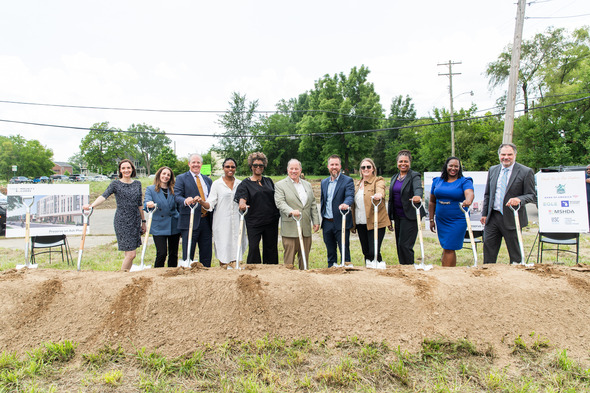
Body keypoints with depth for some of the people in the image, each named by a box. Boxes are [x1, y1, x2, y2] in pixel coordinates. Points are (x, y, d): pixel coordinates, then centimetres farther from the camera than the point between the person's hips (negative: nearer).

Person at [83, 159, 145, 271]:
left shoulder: (137, 184, 11)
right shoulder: (115, 184, -1)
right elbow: (104, 196, -18)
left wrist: (143, 221, 16)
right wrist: (92, 205, -37)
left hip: (135, 221, 4)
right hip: (121, 221, -4)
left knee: (130, 254, 7)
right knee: (131, 254, -10)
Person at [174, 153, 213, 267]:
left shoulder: (207, 180, 18)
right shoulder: (181, 178, 4)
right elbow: (177, 196, -9)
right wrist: (185, 201, -31)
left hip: (206, 221, 5)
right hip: (190, 221, -4)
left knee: (207, 254, 10)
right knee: (188, 254, -1)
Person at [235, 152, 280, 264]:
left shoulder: (269, 181, 14)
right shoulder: (245, 183, 4)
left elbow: (276, 197, 17)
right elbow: (242, 196, -14)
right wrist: (242, 202, -36)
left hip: (271, 220, 3)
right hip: (254, 221, -3)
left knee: (271, 247, 8)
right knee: (253, 247, -7)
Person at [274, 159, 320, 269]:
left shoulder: (308, 184, 17)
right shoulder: (280, 185, 1)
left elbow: (313, 204, 17)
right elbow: (280, 202, -13)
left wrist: (316, 221, 10)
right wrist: (291, 211, -31)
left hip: (306, 228, 5)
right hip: (290, 228, -5)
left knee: (305, 257, 12)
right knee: (289, 257, -1)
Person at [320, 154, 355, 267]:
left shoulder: (348, 181, -4)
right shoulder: (324, 182, 14)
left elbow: (350, 196, -19)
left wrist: (346, 204, -40)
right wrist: (322, 216, 13)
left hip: (341, 223, -5)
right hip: (327, 223, 5)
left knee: (344, 250, 0)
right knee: (330, 251, 15)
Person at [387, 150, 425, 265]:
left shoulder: (414, 176, -5)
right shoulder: (394, 178, 15)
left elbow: (418, 188, -26)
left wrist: (417, 196, -50)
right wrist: (389, 218, 16)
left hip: (410, 216, -7)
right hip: (397, 216, 7)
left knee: (404, 245, -10)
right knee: (399, 246, 10)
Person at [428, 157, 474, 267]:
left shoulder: (464, 181, -2)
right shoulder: (437, 181, 9)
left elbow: (470, 193, -23)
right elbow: (432, 202, 13)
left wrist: (468, 201, -46)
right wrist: (431, 219, 10)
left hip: (458, 220, -4)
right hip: (441, 220, 4)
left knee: (449, 248, -6)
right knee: (446, 247, 10)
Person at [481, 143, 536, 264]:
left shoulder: (526, 172, -5)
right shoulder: (492, 170, 10)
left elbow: (532, 196, -6)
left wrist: (519, 199, -26)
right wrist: (484, 213, 10)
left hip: (512, 219, -4)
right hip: (492, 217, 4)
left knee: (515, 255, 7)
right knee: (488, 248, 9)